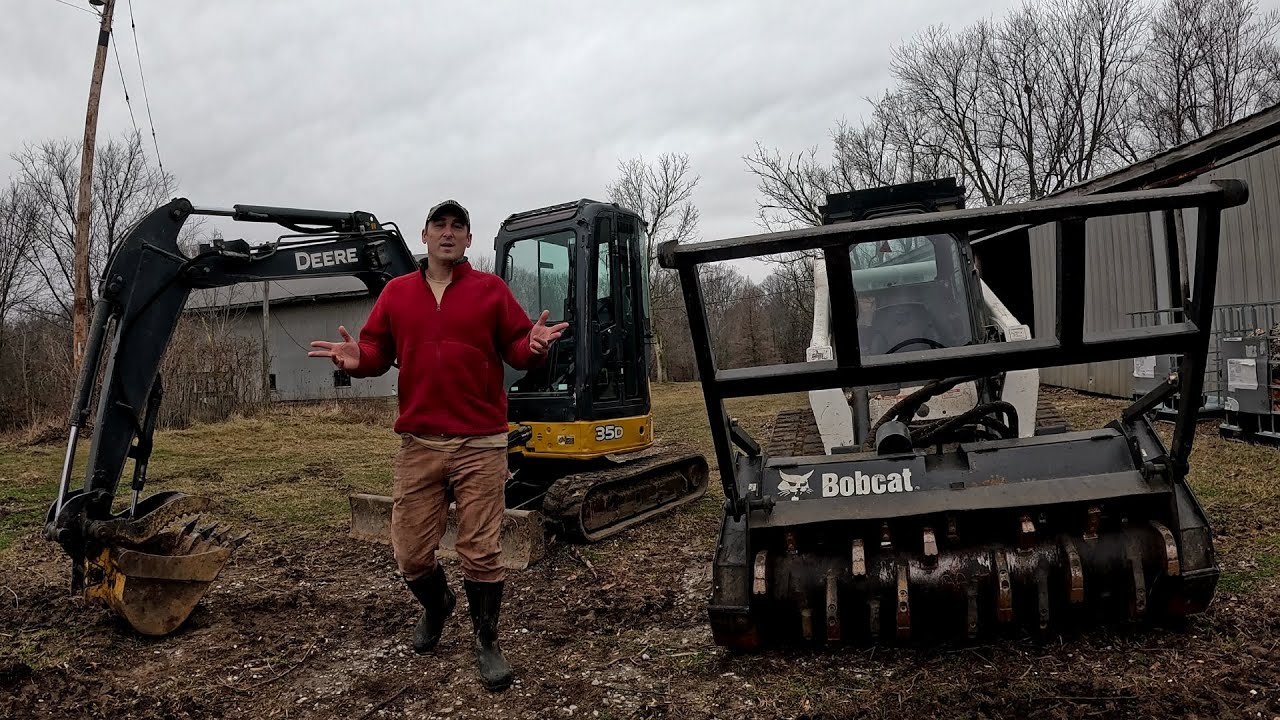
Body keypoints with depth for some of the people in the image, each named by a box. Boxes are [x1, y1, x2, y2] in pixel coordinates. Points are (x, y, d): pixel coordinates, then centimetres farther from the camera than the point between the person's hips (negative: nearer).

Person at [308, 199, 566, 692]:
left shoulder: (491, 290, 4)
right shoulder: (396, 293, 10)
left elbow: (516, 351, 3)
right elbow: (378, 350, 11)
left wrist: (532, 346, -20)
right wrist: (358, 358, -11)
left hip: (480, 446, -2)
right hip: (418, 446, 3)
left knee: (481, 552, 1)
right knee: (409, 555, 9)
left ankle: (486, 641, 22)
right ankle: (436, 605, 42)